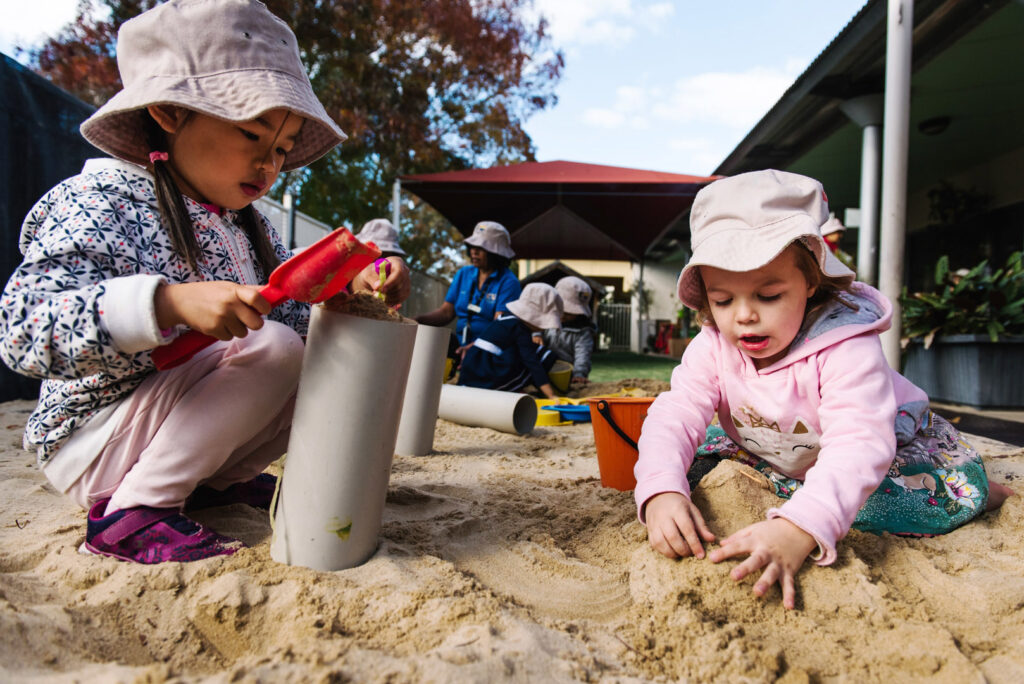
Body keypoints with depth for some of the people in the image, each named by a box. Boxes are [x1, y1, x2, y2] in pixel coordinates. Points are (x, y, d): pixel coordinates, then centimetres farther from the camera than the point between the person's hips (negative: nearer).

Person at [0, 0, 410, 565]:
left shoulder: (249, 227, 8)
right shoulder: (98, 202, -16)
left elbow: (299, 305, 4)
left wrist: (355, 286, -17)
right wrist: (171, 301, -42)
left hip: (184, 427, 8)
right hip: (91, 442, -7)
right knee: (273, 348, -26)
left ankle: (214, 481, 7)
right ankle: (130, 513, -16)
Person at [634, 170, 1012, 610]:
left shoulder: (846, 347, -36)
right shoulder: (713, 347, -22)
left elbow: (859, 444, -48)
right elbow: (674, 415, -31)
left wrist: (798, 529, -64)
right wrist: (661, 492, -52)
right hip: (772, 456, 4)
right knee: (695, 462, -9)